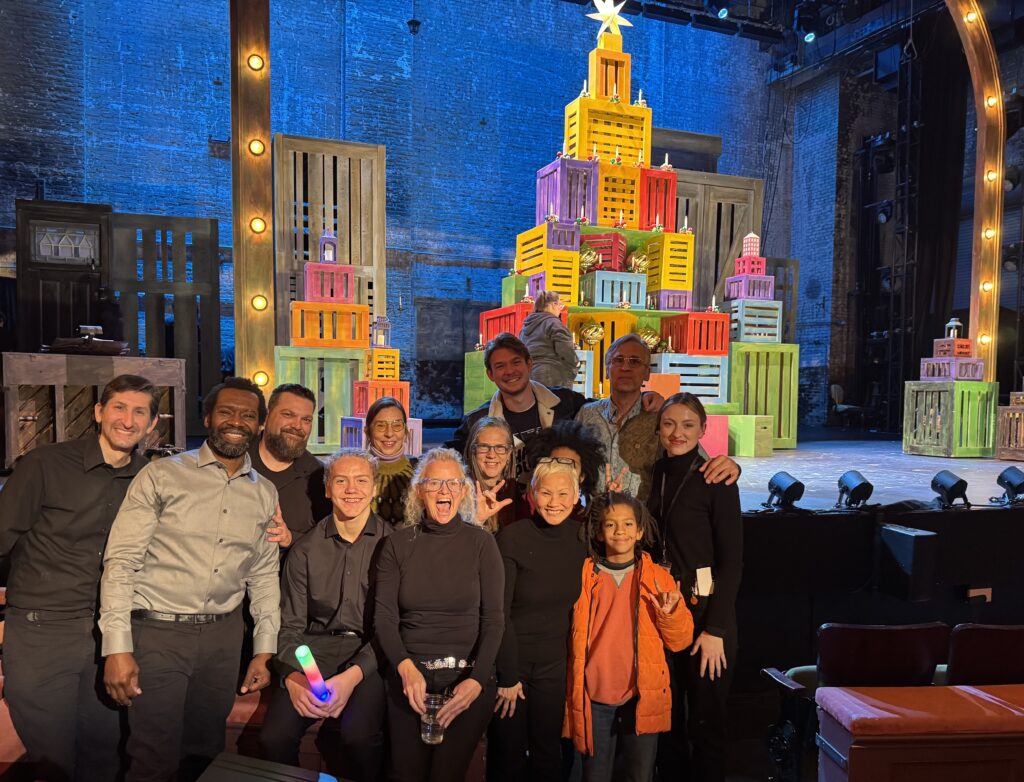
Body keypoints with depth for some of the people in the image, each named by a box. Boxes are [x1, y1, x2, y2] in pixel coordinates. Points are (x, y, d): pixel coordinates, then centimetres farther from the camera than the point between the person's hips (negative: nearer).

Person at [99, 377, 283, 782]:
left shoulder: (265, 494, 6)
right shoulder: (162, 475, -6)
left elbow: (264, 575, 10)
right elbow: (120, 560, -9)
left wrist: (264, 650, 7)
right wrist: (117, 647, -14)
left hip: (223, 636, 4)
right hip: (157, 632, -3)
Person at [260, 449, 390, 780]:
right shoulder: (305, 549, 7)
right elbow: (291, 625, 7)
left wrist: (352, 676, -18)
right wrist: (294, 676, -12)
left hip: (370, 656, -3)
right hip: (315, 651, 3)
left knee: (358, 734, -28)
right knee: (274, 736, -19)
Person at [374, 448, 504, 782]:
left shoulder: (481, 542, -3)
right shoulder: (398, 544, 1)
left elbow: (493, 619, -6)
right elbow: (385, 616, -2)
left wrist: (476, 681, -18)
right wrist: (406, 667, -18)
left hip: (469, 677, -1)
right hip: (408, 676, 2)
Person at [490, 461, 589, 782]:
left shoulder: (582, 537, -4)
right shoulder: (511, 537, -17)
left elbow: (578, 604, 8)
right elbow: (499, 613, -14)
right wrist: (508, 676, -12)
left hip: (554, 662, 3)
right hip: (511, 657, -3)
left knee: (548, 751, 16)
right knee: (508, 754, 11)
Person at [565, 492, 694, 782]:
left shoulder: (659, 578, 0)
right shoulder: (584, 576, 0)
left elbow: (680, 641, 1)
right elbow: (575, 638, 7)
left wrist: (670, 612, -16)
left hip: (642, 698, 0)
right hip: (594, 699, 0)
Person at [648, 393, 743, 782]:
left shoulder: (716, 480, -10)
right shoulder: (654, 474, 5)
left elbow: (731, 561, -11)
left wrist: (715, 629, -14)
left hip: (704, 610, -5)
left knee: (705, 717, 7)